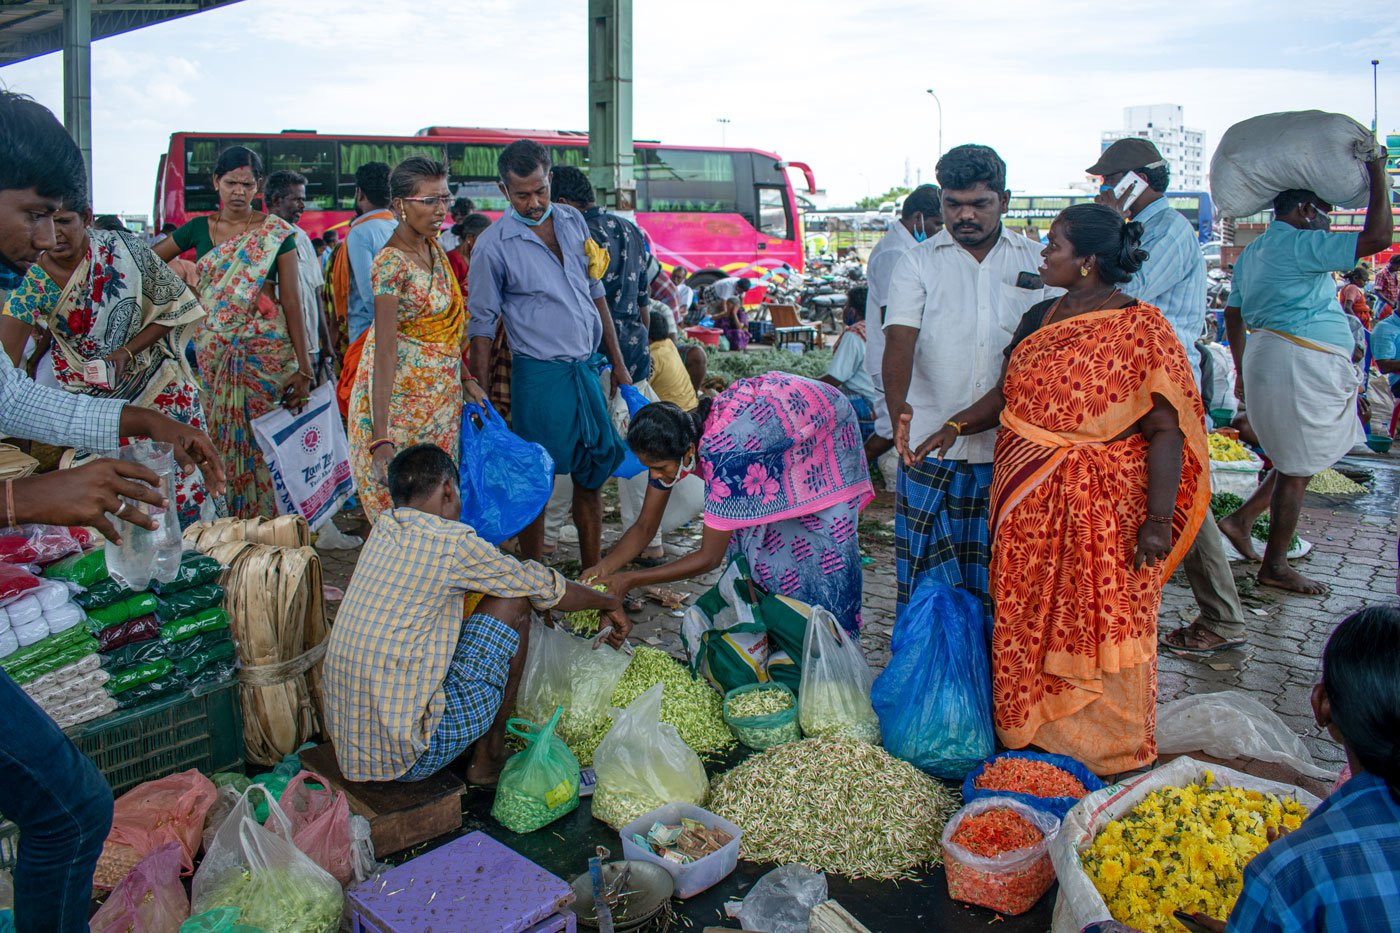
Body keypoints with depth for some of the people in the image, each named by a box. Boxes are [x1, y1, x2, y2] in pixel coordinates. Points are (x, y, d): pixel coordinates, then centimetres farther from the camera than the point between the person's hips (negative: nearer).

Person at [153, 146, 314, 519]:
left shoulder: (276, 232, 1)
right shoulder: (199, 228, 10)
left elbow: (292, 300, -3)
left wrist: (303, 367, -8)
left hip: (264, 348, -3)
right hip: (212, 348, 3)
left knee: (257, 438, -8)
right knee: (216, 435, 2)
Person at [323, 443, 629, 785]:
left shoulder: (383, 530, 9)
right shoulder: (450, 542, -13)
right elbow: (547, 588, -1)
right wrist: (611, 604, 18)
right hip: (409, 757, -8)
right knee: (513, 601, 0)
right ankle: (488, 759, 9)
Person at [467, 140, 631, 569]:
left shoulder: (573, 221, 7)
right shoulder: (493, 245, -8)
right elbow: (481, 326, -5)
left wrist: (617, 361, 14)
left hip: (586, 369, 6)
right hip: (539, 376, -5)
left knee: (592, 475, 11)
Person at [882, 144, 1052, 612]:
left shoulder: (1036, 262, 9)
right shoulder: (917, 263, 3)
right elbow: (900, 339, -11)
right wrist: (898, 406, -30)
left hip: (1011, 445, 2)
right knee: (926, 575, 2)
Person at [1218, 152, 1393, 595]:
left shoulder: (1254, 251, 16)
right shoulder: (1298, 245, -13)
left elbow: (1233, 313, 20)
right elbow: (1377, 237, -20)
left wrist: (1242, 370, 25)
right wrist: (1378, 175, -10)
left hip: (1268, 356, 10)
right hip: (1299, 363, -10)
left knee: (1299, 460, 18)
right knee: (1297, 466, -2)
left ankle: (1241, 520, 14)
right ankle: (1275, 566, 6)